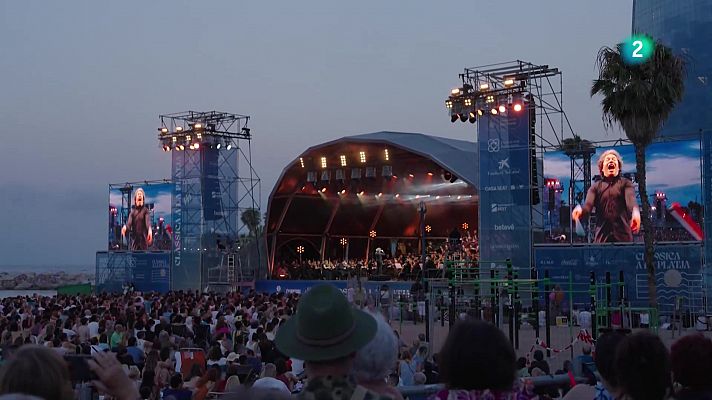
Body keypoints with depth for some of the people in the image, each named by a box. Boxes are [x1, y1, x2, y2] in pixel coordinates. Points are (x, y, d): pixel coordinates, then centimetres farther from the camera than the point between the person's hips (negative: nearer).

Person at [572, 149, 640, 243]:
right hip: (602, 236, 1)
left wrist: (635, 212, -37)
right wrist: (580, 210, -31)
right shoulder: (595, 187, 13)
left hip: (623, 235, -1)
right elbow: (588, 204, -5)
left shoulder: (626, 183, 9)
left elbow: (631, 199, -12)